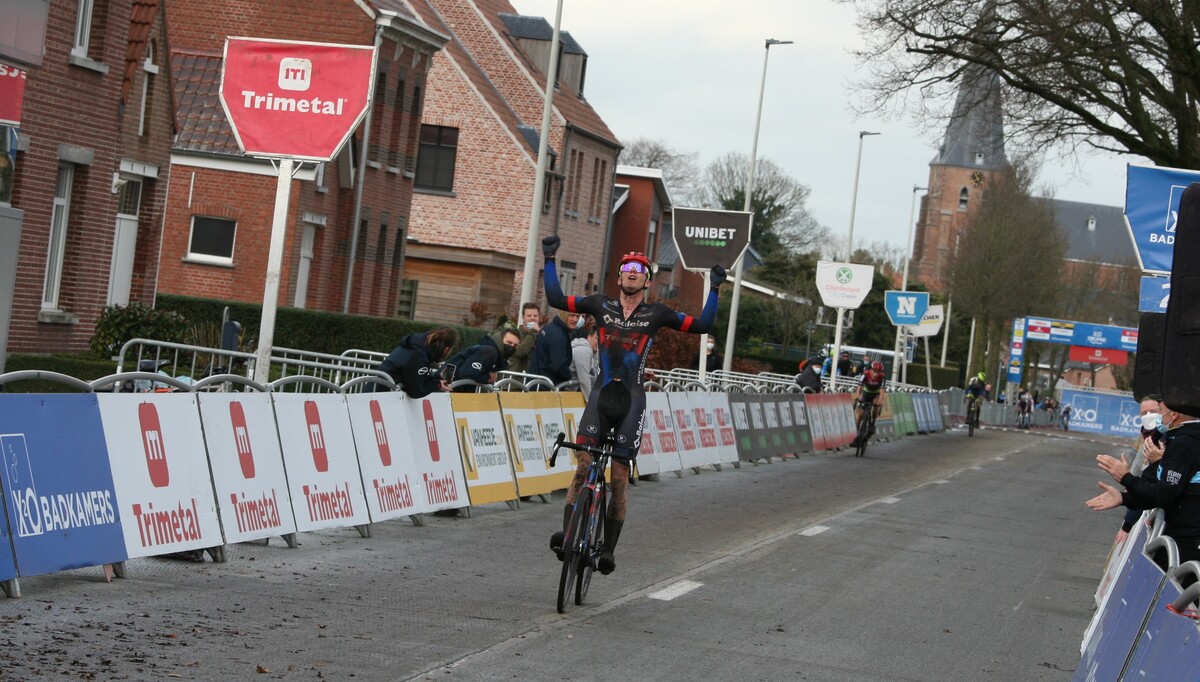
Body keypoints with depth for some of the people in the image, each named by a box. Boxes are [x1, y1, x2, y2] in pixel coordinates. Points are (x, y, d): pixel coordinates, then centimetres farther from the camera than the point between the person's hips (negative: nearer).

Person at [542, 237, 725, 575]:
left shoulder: (657, 314, 7)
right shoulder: (601, 305, 10)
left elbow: (702, 325, 6)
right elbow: (556, 299, 10)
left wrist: (714, 289, -1)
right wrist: (550, 261, 6)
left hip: (632, 398, -1)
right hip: (601, 394, 1)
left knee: (619, 478, -1)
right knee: (583, 465, -15)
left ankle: (608, 549, 7)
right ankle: (567, 534, -17)